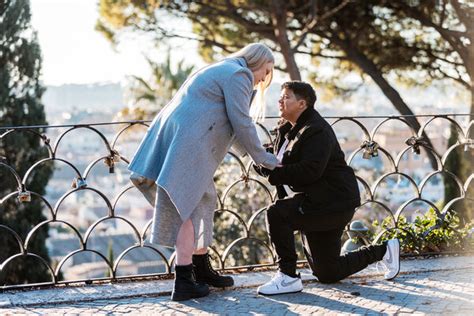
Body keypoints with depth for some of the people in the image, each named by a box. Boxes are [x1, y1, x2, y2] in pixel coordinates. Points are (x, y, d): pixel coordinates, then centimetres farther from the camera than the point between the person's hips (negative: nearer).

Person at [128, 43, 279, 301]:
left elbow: (231, 126, 32)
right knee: (190, 210, -8)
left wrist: (256, 155, 30)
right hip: (186, 143, -11)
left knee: (204, 202, 17)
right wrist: (264, 159, 2)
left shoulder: (222, 71, 28)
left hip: (173, 135, 11)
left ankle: (202, 270, 26)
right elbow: (241, 124, -10)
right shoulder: (238, 74, -5)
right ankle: (183, 283, -7)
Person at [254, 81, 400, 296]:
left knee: (276, 214, -27)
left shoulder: (317, 131, -18)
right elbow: (283, 164, 14)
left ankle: (288, 277, -17)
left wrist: (273, 172, -27)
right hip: (317, 204, 10)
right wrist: (264, 162, -8)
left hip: (334, 203, -10)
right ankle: (382, 251, 33)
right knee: (327, 274, 14)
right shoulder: (286, 130, 12)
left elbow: (309, 171, -30)